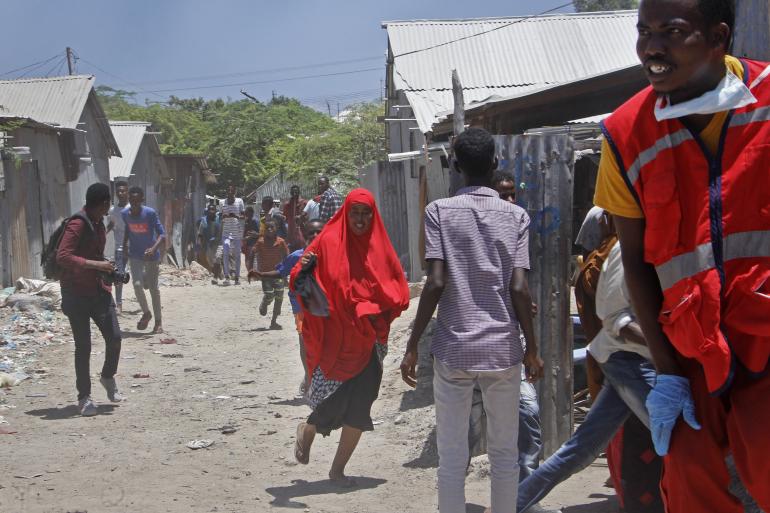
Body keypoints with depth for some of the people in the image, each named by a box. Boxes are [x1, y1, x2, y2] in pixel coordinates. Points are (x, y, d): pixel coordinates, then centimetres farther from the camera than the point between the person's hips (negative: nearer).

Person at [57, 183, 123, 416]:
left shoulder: (99, 224, 12)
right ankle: (84, 397, 9)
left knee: (114, 337, -2)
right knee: (83, 346, -3)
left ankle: (108, 377, 24)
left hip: (99, 290, 7)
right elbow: (62, 256, -27)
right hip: (77, 294, -7)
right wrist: (96, 264, -29)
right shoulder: (77, 225, -16)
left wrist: (108, 272, 15)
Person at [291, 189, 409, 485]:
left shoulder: (380, 246, 6)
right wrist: (303, 268, -27)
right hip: (335, 337, -3)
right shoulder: (328, 242, -3)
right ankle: (307, 431, 29)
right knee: (332, 402, -6)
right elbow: (300, 282, -5)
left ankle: (338, 470, 17)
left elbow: (398, 292, 10)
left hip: (368, 341, 3)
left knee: (359, 410, 3)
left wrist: (378, 314, -8)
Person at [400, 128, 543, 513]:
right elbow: (518, 289, -5)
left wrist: (412, 347, -4)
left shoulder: (440, 211, -1)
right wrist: (532, 349, 6)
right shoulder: (515, 215, 2)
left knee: (452, 456, 4)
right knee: (504, 452, 11)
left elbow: (436, 283, -9)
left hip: (453, 350, -1)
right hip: (503, 349, 1)